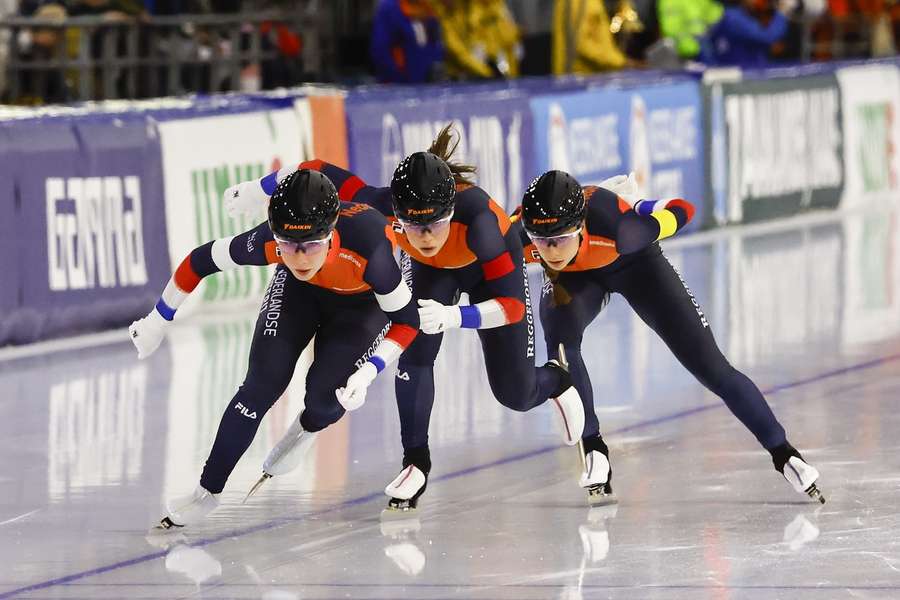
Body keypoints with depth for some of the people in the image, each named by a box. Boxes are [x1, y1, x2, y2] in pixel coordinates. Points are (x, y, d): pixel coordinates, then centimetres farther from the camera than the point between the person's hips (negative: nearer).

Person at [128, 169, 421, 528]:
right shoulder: (268, 242, -37)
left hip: (364, 300, -1)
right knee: (262, 385, -12)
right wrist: (157, 322, -10)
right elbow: (200, 261, -19)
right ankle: (208, 491, 3)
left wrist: (368, 373, -39)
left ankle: (305, 431, 22)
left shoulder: (367, 249, -44)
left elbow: (407, 320, -29)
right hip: (299, 290, 1)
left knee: (325, 391, -17)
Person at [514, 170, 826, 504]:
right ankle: (594, 452, -10)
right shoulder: (516, 237, -37)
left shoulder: (616, 228, -44)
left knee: (711, 367, -3)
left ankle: (783, 454, 13)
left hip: (633, 264, -2)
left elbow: (683, 211, -25)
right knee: (560, 341, -28)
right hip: (572, 278, 2)